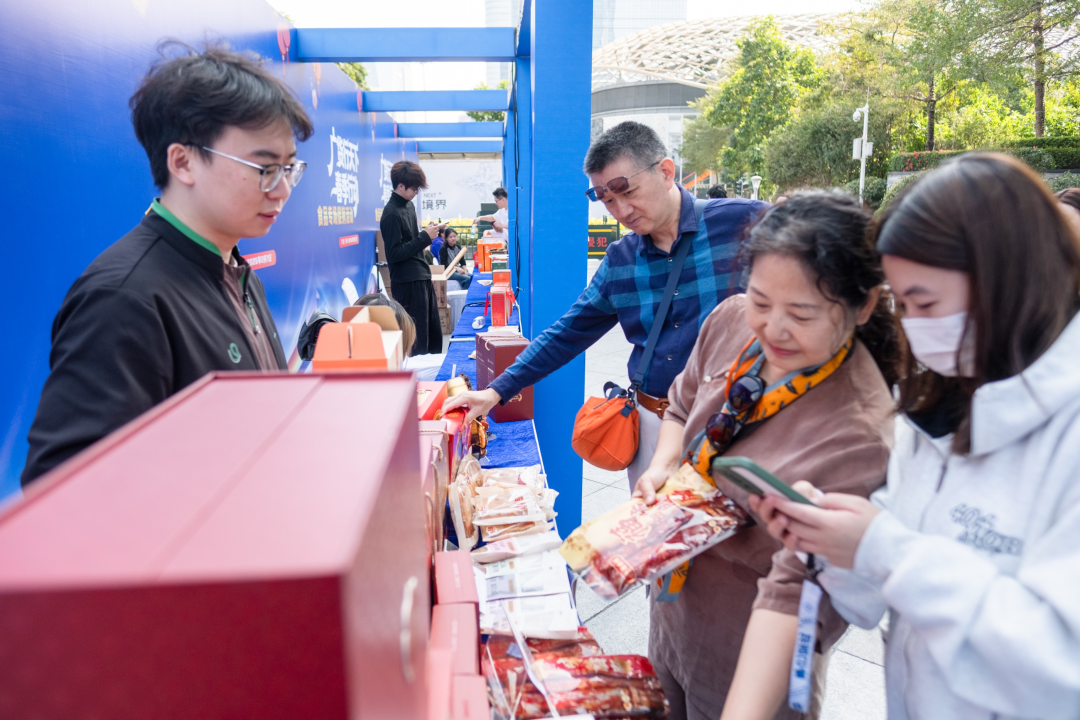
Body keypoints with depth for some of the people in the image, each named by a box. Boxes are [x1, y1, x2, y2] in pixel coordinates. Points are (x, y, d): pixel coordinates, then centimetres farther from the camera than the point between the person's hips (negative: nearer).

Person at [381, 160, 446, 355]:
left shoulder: (409, 205, 13)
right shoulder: (391, 214, -16)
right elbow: (394, 254, -20)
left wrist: (429, 232, 6)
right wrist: (424, 237, -17)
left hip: (422, 277, 10)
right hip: (408, 282, -10)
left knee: (434, 333, 17)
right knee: (417, 339, -3)